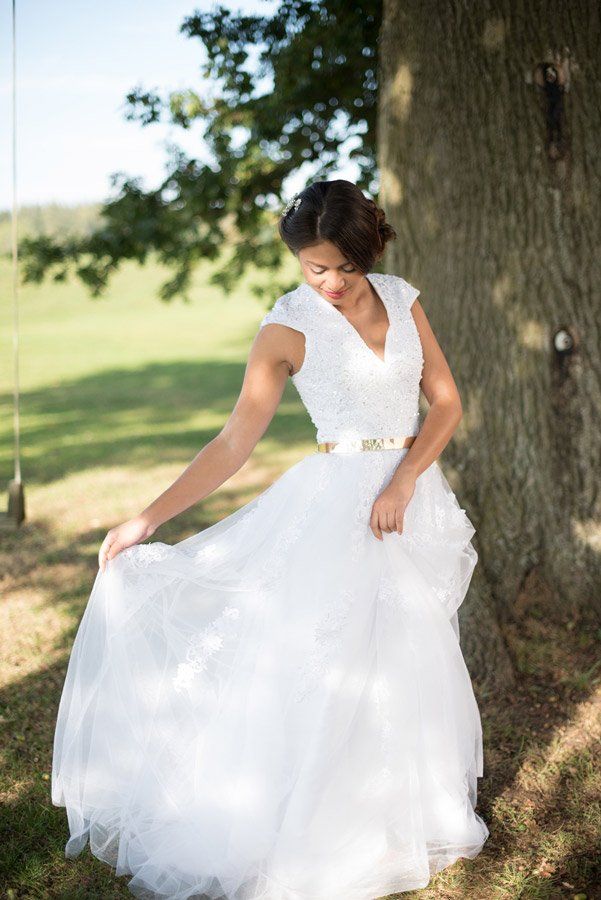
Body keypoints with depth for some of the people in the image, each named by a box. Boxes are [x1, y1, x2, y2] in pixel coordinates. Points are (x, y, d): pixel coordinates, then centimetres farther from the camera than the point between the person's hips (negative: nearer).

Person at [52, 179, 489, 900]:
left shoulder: (401, 298, 3)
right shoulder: (289, 327, -9)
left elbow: (446, 401, 4)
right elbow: (235, 441, -11)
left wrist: (403, 481, -12)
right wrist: (149, 517, -18)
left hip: (415, 495, 4)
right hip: (338, 502, -4)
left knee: (411, 664, 11)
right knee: (328, 667, -4)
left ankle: (405, 817, 31)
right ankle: (312, 838, 14)